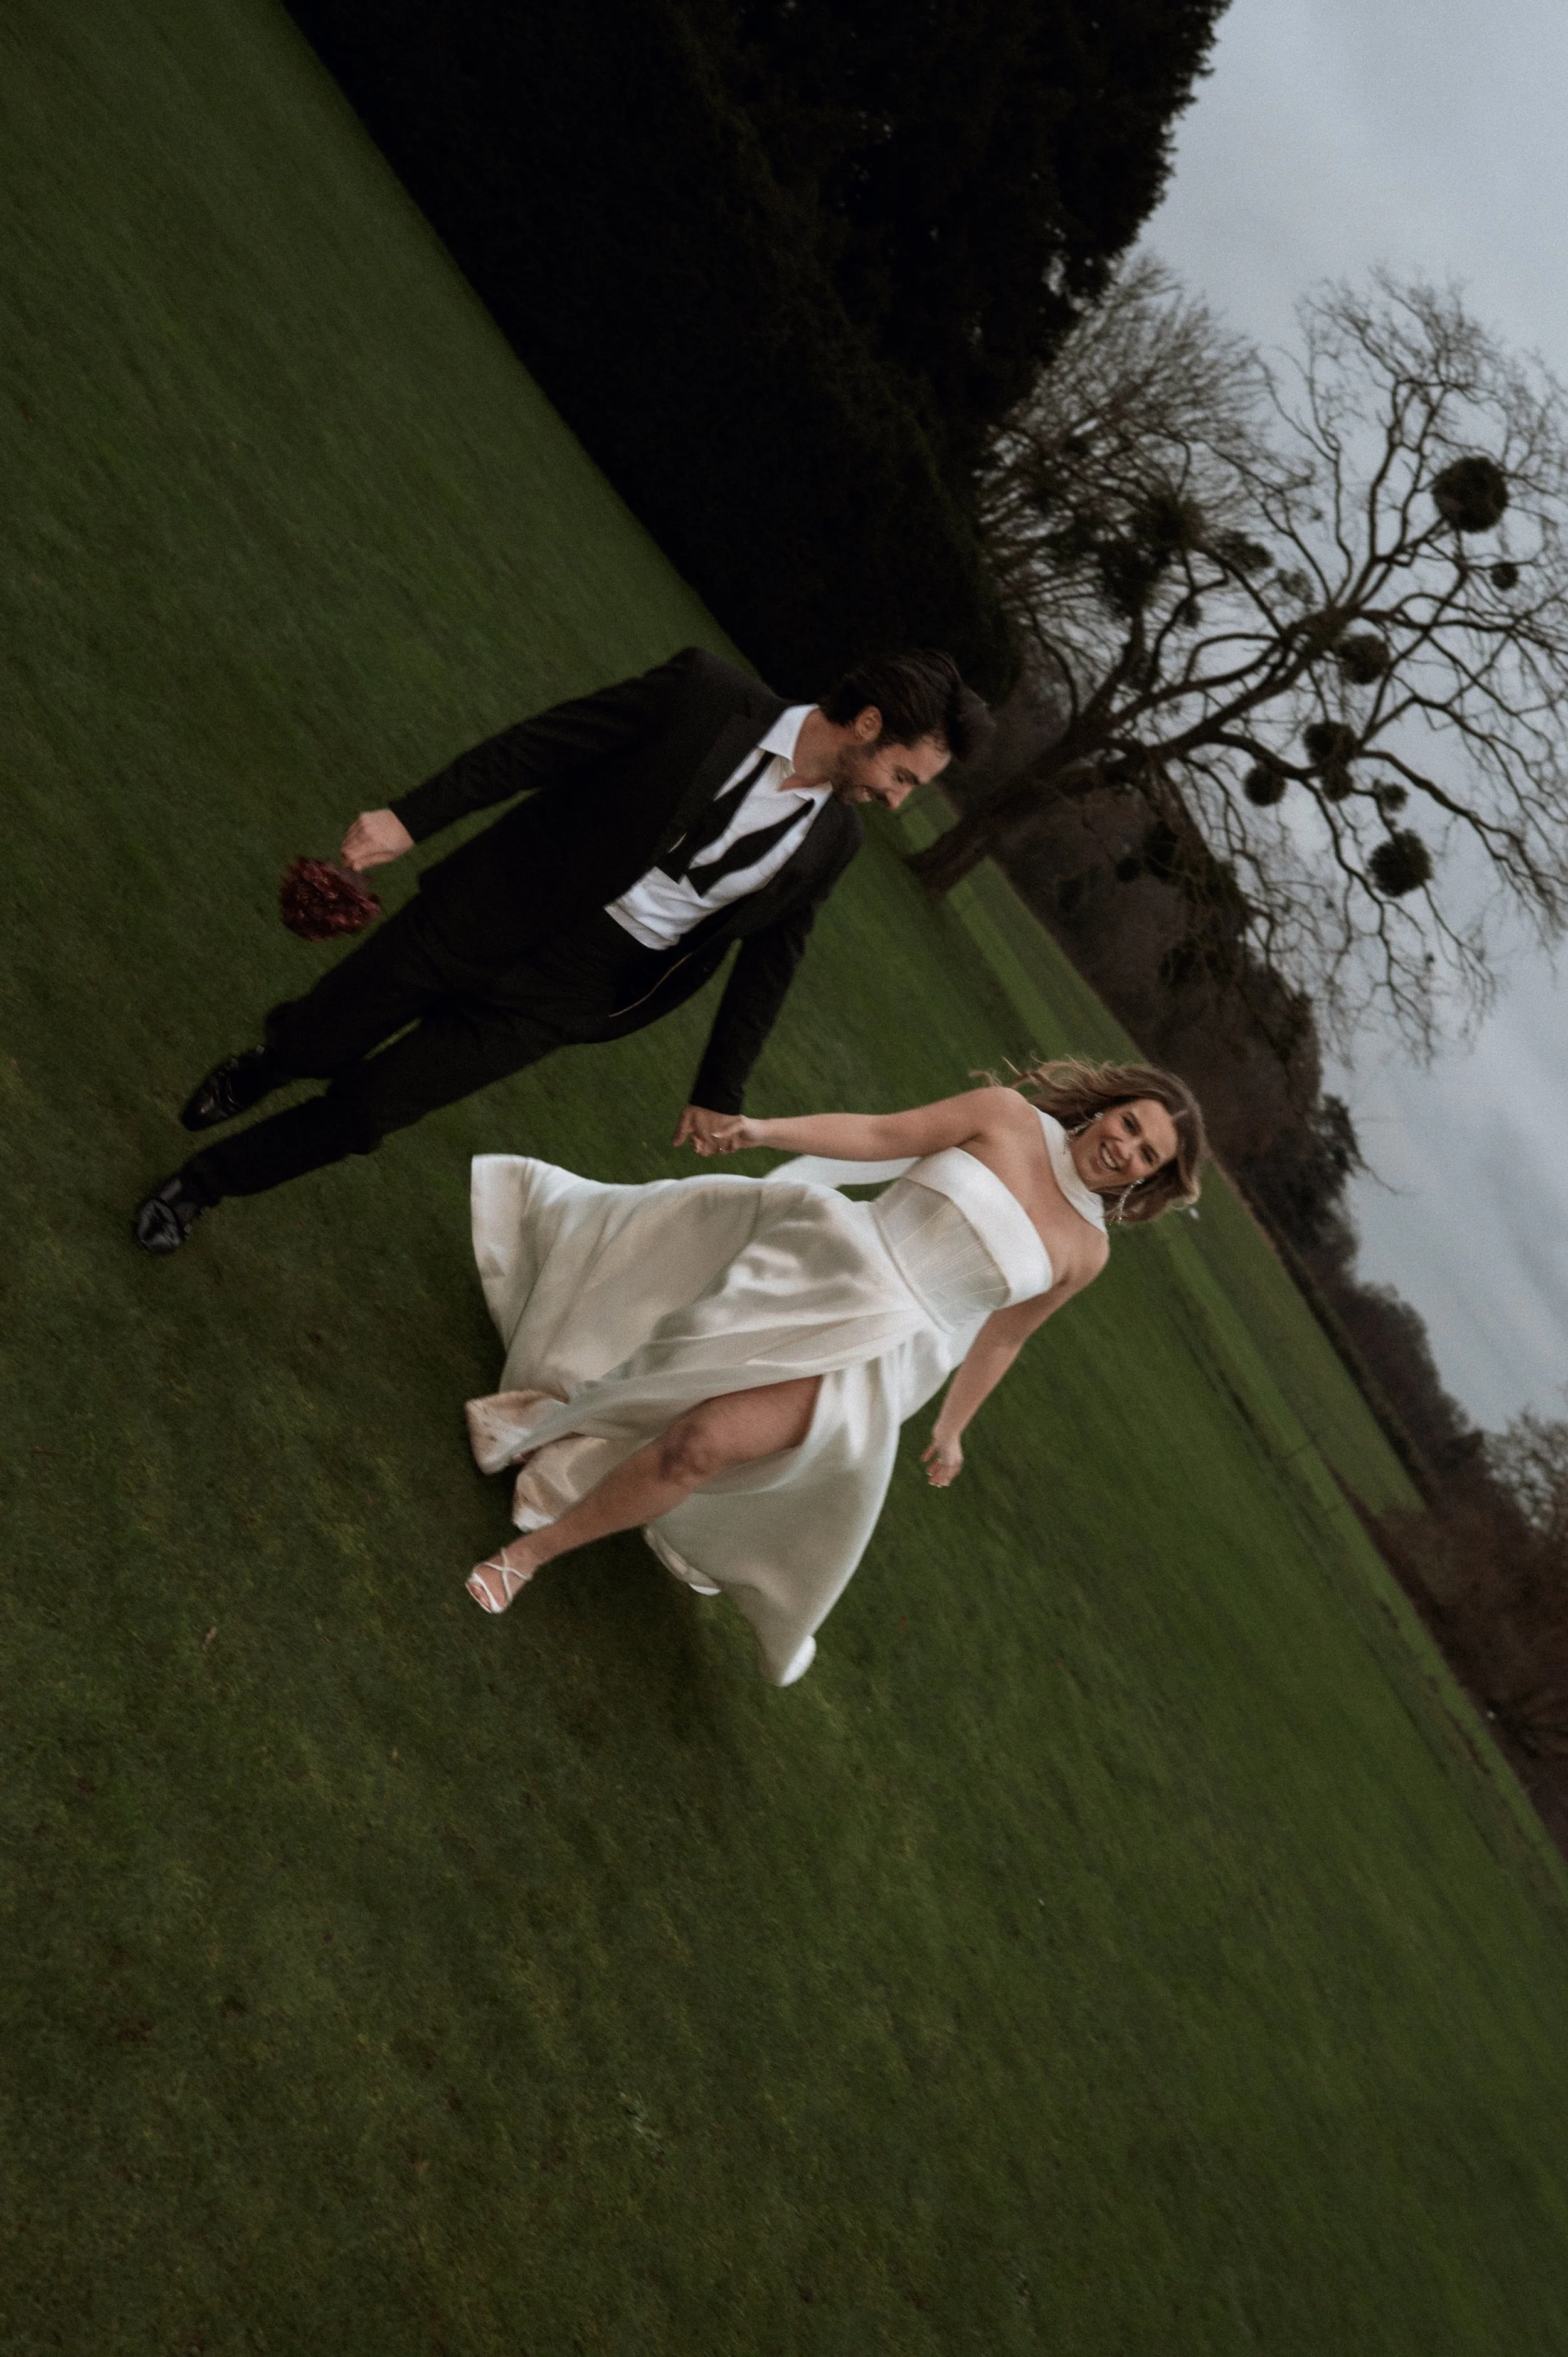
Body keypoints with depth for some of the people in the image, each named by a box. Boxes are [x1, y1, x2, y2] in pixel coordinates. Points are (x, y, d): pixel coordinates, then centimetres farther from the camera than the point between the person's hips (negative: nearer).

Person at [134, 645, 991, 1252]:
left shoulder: (829, 845, -3)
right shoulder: (710, 696, -14)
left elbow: (767, 964, 8)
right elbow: (536, 744, -11)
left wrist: (719, 1090, 12)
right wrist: (411, 817, -15)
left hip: (557, 993, 2)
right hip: (485, 913, -1)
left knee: (362, 1111, 0)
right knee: (310, 1046, 9)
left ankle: (205, 1181, 26)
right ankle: (262, 1068, 48)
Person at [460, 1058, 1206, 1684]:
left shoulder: (1085, 1250, 6)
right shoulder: (1009, 1116, 0)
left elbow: (1000, 1339, 16)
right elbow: (879, 1133, -7)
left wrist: (951, 1429, 23)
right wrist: (767, 1129, -20)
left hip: (875, 1355, -1)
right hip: (830, 1262, 1)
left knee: (703, 1443, -17)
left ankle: (530, 1553, -1)